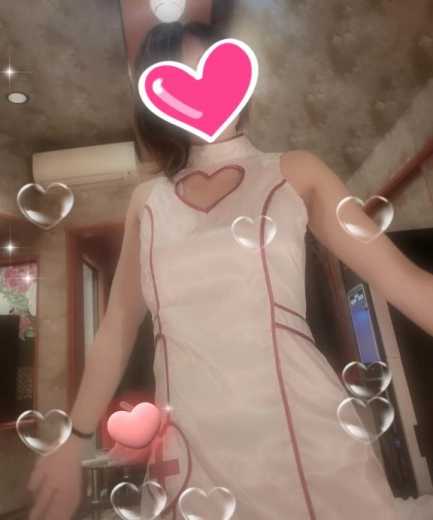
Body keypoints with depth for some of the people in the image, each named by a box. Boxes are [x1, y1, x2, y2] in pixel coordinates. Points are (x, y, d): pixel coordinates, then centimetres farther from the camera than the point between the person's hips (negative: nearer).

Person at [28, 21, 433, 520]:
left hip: (301, 431, -1)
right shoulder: (147, 202, 8)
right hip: (194, 448, 2)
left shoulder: (295, 173, 2)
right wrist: (73, 440, 11)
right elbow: (118, 326, 10)